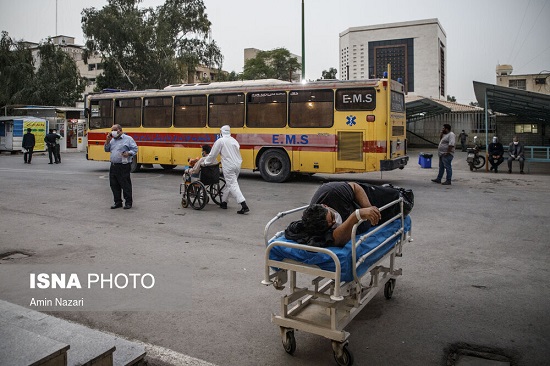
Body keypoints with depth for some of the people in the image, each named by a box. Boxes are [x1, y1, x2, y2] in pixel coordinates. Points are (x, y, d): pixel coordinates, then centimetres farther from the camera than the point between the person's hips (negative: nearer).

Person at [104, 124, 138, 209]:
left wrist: (129, 153, -22)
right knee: (114, 185, 10)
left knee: (125, 184, -3)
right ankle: (118, 202, 21)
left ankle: (128, 202, 7)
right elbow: (106, 149, 19)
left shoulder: (128, 139, -1)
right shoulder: (112, 140, 18)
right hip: (113, 166, 7)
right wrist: (107, 141, 5)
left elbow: (135, 149, -4)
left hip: (124, 166, -7)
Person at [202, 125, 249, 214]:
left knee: (233, 185, -8)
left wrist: (205, 163, 12)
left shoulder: (220, 141, -5)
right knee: (228, 184, 20)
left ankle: (244, 206, -18)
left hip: (229, 167, -7)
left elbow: (213, 154, -2)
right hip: (237, 165, 7)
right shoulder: (234, 140, 15)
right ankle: (224, 202, 31)